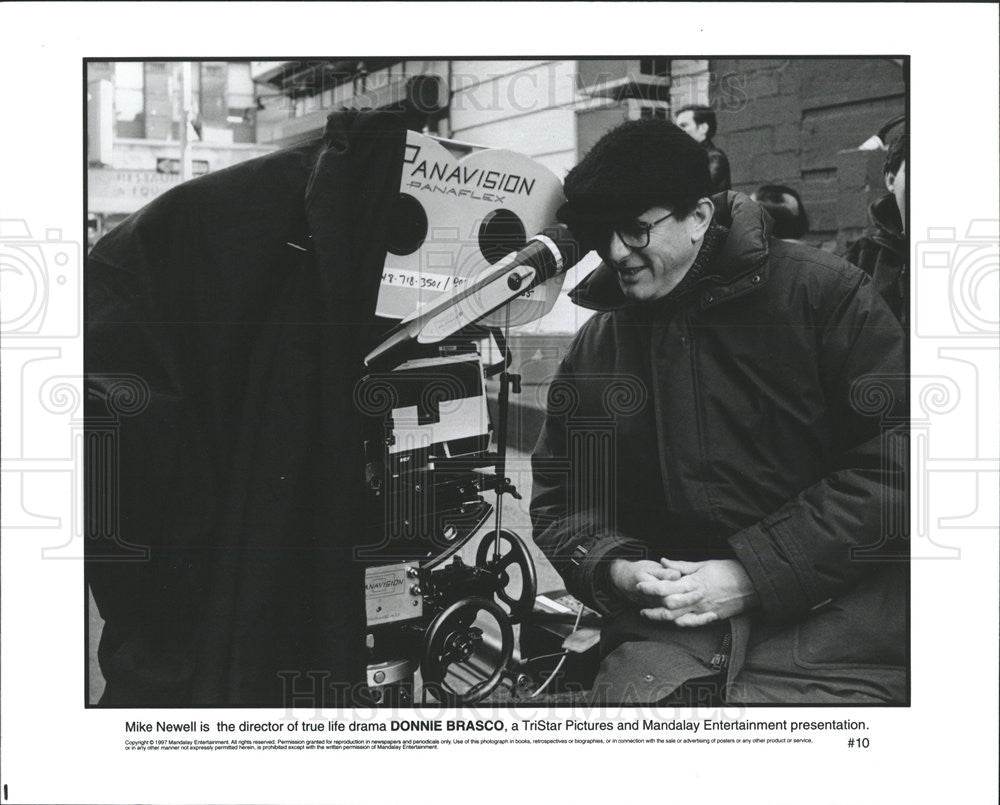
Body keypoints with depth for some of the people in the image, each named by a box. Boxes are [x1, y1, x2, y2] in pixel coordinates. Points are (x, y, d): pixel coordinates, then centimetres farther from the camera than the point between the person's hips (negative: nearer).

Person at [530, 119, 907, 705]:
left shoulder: (822, 295, -1)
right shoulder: (596, 348, 12)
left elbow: (893, 464, -9)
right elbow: (560, 502, 18)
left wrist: (752, 575, -13)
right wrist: (611, 568, -5)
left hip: (825, 615, -3)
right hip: (666, 626, 3)